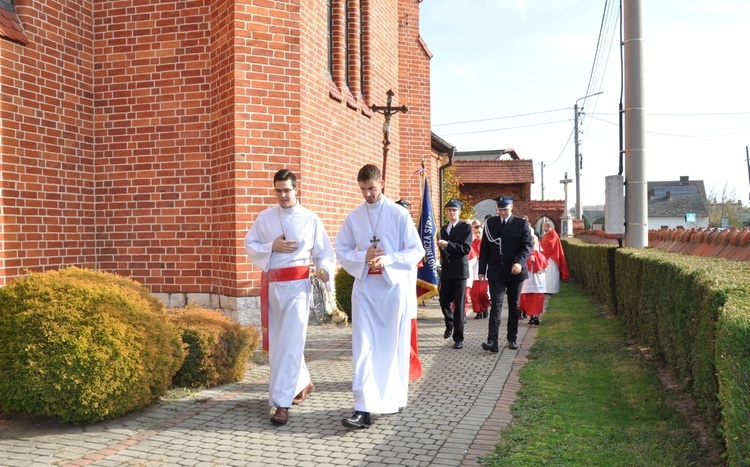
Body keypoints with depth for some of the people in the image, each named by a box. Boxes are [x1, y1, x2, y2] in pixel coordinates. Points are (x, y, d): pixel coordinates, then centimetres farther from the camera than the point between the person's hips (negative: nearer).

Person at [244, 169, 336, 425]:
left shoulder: (310, 219, 1)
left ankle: (281, 403, -8)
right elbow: (249, 245, 7)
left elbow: (324, 252, 3)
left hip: (297, 285, -4)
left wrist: (325, 270, -16)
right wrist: (272, 247, -10)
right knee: (277, 340, 14)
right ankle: (303, 382, 37)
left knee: (290, 342, -10)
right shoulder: (265, 217, 7)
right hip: (272, 285, 4)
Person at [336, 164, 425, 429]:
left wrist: (388, 260, -18)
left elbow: (417, 250, -4)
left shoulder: (399, 214, -3)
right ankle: (364, 409, -6)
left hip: (394, 285, -2)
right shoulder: (354, 217, 6)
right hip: (365, 286, 2)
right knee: (363, 348, -5)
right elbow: (342, 251, 7)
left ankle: (395, 399, 25)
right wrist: (363, 257, -12)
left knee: (394, 345, 8)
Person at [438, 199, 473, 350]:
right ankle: (450, 325, 37)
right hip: (446, 271, 5)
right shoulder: (443, 229, 15)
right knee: (444, 301, 9)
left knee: (459, 305, -4)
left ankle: (458, 338, 1)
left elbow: (466, 248, -16)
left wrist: (447, 244, -23)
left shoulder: (466, 227, -3)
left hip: (460, 270, -5)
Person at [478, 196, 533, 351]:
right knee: (495, 306, -8)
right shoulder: (490, 223, 6)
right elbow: (484, 248, 7)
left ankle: (512, 339, 20)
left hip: (515, 272, 0)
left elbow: (527, 245, -7)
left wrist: (520, 262, -23)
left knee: (514, 306, 10)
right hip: (496, 272, 0)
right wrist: (482, 270, 3)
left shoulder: (522, 224, 0)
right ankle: (493, 341, -15)